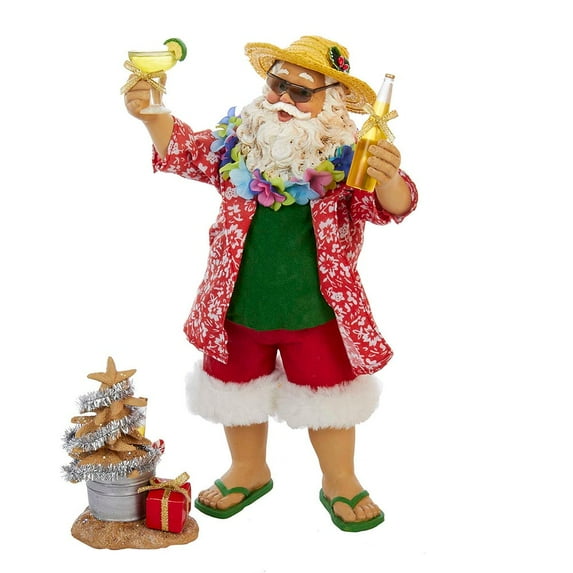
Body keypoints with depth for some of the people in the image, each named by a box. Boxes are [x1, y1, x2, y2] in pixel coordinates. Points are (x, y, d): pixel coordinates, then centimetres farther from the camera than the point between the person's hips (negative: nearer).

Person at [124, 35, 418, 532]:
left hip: (315, 312, -3)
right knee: (238, 388, 21)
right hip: (237, 306, 3)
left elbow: (387, 208, -22)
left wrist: (388, 179, -46)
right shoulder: (238, 139, -4)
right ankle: (249, 471, 47)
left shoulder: (345, 155, -13)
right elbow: (185, 151, 8)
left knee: (326, 395, 15)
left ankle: (340, 481, 39)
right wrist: (152, 117, -11)